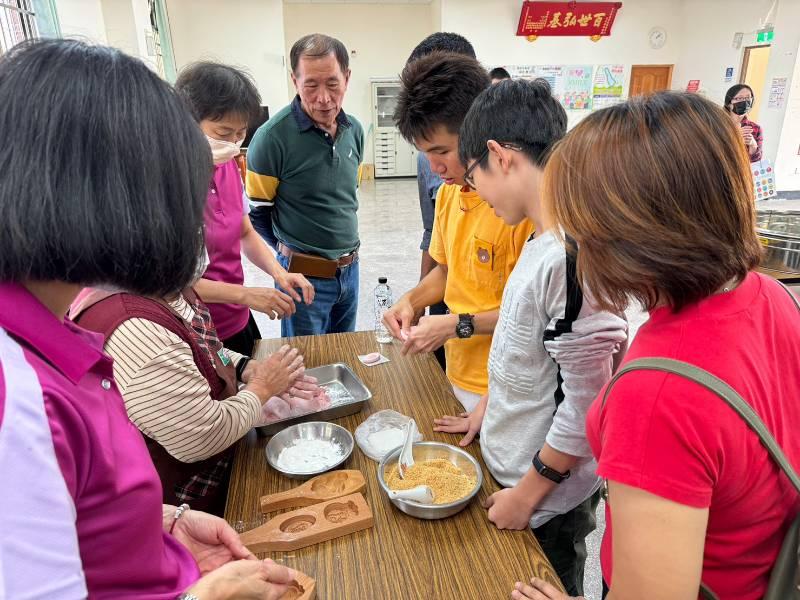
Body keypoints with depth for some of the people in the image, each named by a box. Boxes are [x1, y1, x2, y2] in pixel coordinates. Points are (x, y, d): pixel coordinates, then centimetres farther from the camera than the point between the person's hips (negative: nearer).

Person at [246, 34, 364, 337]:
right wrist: (289, 252, 0)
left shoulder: (354, 130, 2)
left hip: (349, 269, 6)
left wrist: (346, 252, 15)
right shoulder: (272, 136, -17)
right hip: (305, 275, -5)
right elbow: (257, 211, -8)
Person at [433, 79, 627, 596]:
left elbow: (586, 408, -26)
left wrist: (529, 491, -15)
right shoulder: (546, 239, -3)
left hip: (549, 495, -7)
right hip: (514, 465, 7)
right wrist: (485, 411, 15)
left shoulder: (573, 258, -31)